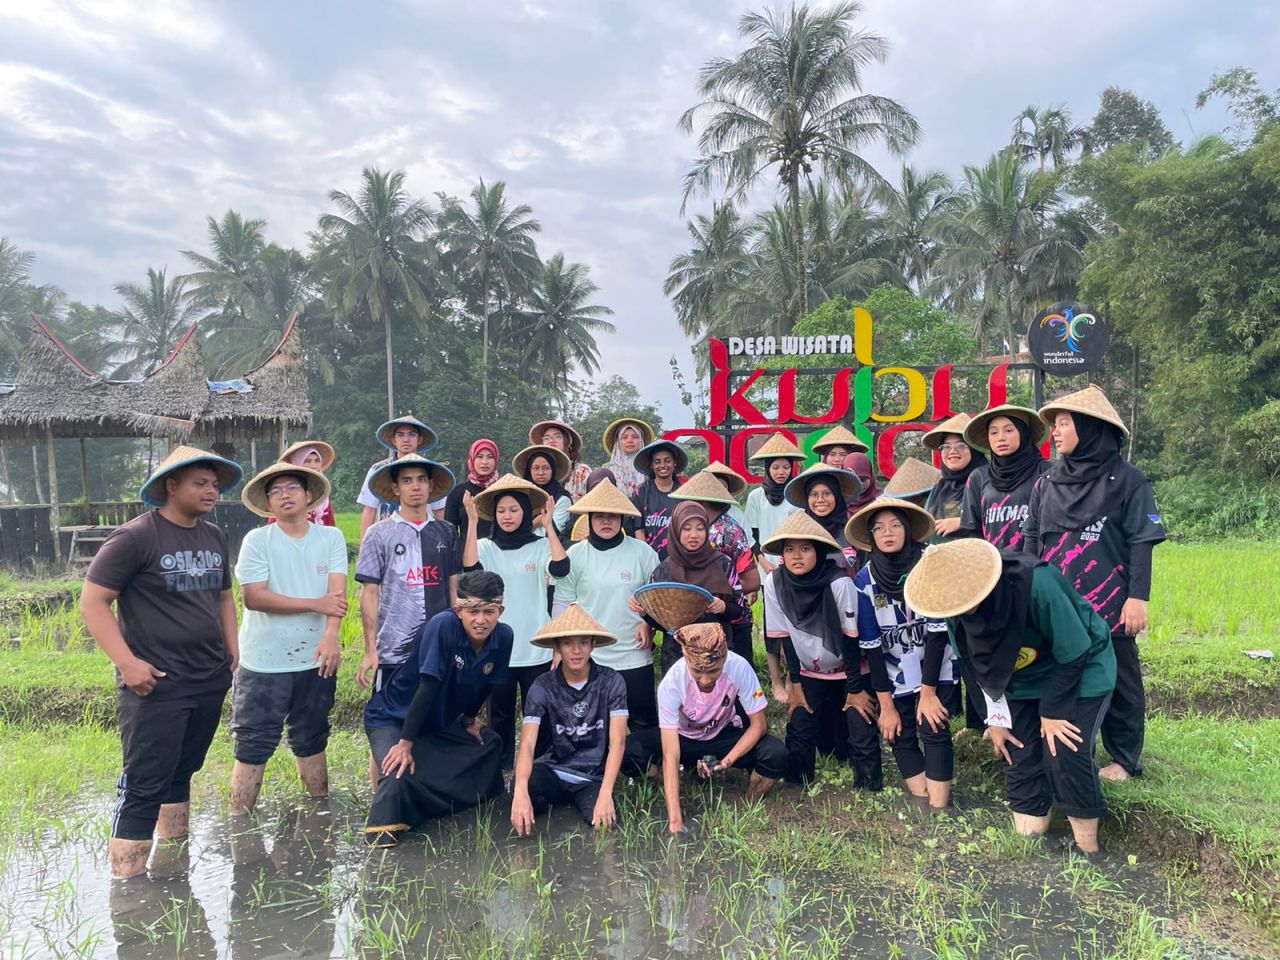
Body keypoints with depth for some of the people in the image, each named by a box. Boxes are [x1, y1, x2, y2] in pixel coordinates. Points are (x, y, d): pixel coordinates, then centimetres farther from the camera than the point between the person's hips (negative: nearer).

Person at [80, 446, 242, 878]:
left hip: (210, 681, 7)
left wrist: (233, 649, 12)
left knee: (181, 772, 19)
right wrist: (127, 662, -17)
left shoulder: (215, 537, 9)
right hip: (156, 685, -7)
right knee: (144, 785, -3)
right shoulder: (135, 537, -11)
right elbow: (92, 602, -11)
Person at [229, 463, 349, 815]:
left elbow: (337, 592, -10)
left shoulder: (331, 538, 0)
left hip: (316, 660, 2)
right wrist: (315, 604, -14)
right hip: (263, 663, -2)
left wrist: (331, 637, -25)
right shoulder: (257, 540, -5)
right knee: (253, 746, 5)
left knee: (312, 741, 18)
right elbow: (253, 597, -14)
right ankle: (238, 821, 18)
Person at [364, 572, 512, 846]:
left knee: (491, 743, 13)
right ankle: (381, 841, -4)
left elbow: (485, 686, 4)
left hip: (439, 723, 7)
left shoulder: (503, 637, -14)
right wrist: (405, 743, -26)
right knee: (401, 775, -29)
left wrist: (469, 720, 16)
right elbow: (428, 688, -31)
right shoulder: (443, 626, -31)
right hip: (394, 718, -7)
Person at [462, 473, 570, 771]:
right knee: (500, 715, 13)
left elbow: (560, 568, -21)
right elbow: (470, 567, -20)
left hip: (537, 649, -1)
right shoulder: (486, 547, 2)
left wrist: (549, 526, -17)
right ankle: (500, 771, 28)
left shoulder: (541, 546, -1)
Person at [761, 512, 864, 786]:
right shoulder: (774, 583, -18)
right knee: (800, 727, -6)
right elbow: (785, 636, -7)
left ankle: (868, 784, 16)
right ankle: (796, 785, 17)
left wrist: (855, 688, -13)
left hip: (850, 669, -2)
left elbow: (850, 637, -19)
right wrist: (795, 683, -3)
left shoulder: (839, 583, -28)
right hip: (809, 671, 3)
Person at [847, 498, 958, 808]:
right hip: (896, 675, 2)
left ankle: (939, 812, -1)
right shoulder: (865, 580, -10)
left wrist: (928, 693, -14)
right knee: (901, 736, -1)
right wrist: (886, 706, -6)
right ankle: (923, 804, 12)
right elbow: (870, 645, -7)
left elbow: (937, 631, -14)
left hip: (936, 669, -2)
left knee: (934, 732, -11)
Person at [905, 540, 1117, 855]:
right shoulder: (957, 610, -18)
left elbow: (1073, 652, -25)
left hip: (1080, 668, -5)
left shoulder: (1036, 583, -37)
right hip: (1024, 680, 5)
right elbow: (979, 666, -1)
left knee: (1066, 753, -17)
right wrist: (996, 718, -1)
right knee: (1019, 757, 1)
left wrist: (1053, 710, -18)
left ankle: (1087, 847, 3)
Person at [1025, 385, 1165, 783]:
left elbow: (1141, 545, -6)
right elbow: (1032, 541, 11)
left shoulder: (1127, 480, -5)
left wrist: (1138, 598, -12)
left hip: (1108, 607, -4)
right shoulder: (1047, 483, 8)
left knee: (1117, 683, 9)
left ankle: (1124, 760, 25)